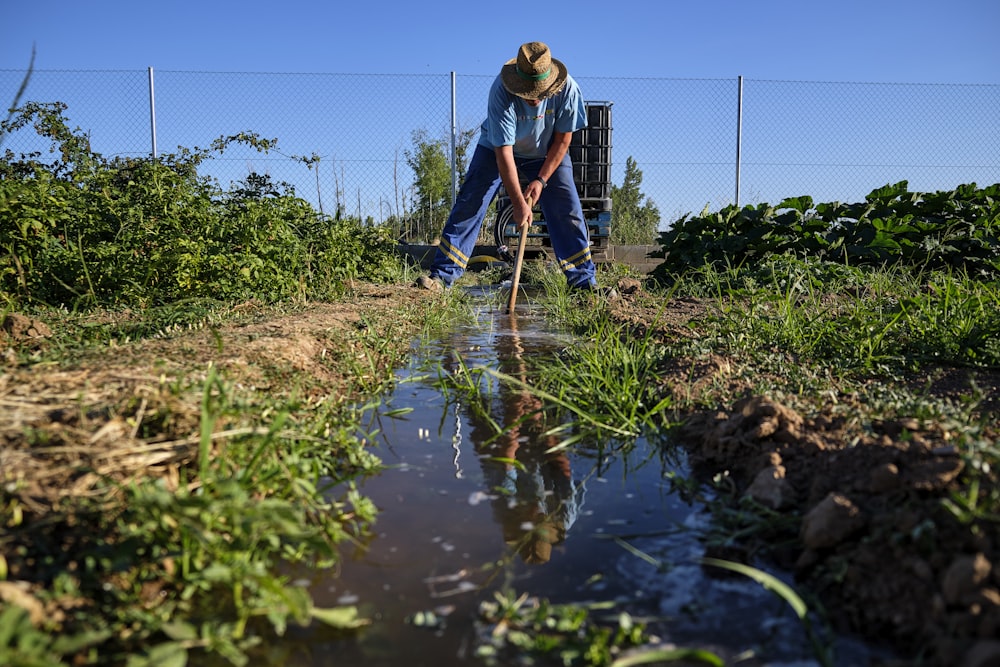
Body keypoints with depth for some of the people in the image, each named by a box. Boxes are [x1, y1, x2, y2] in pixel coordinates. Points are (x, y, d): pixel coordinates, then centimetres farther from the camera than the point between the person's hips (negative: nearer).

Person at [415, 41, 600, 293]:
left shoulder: (566, 89, -28)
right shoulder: (501, 92, -34)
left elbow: (563, 140, -15)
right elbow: (504, 152, -35)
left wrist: (541, 180, -19)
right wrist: (519, 202, -37)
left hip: (547, 154, 2)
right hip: (497, 149, -1)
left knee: (568, 211, -7)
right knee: (469, 205, -12)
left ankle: (584, 281, 2)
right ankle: (443, 274, -8)